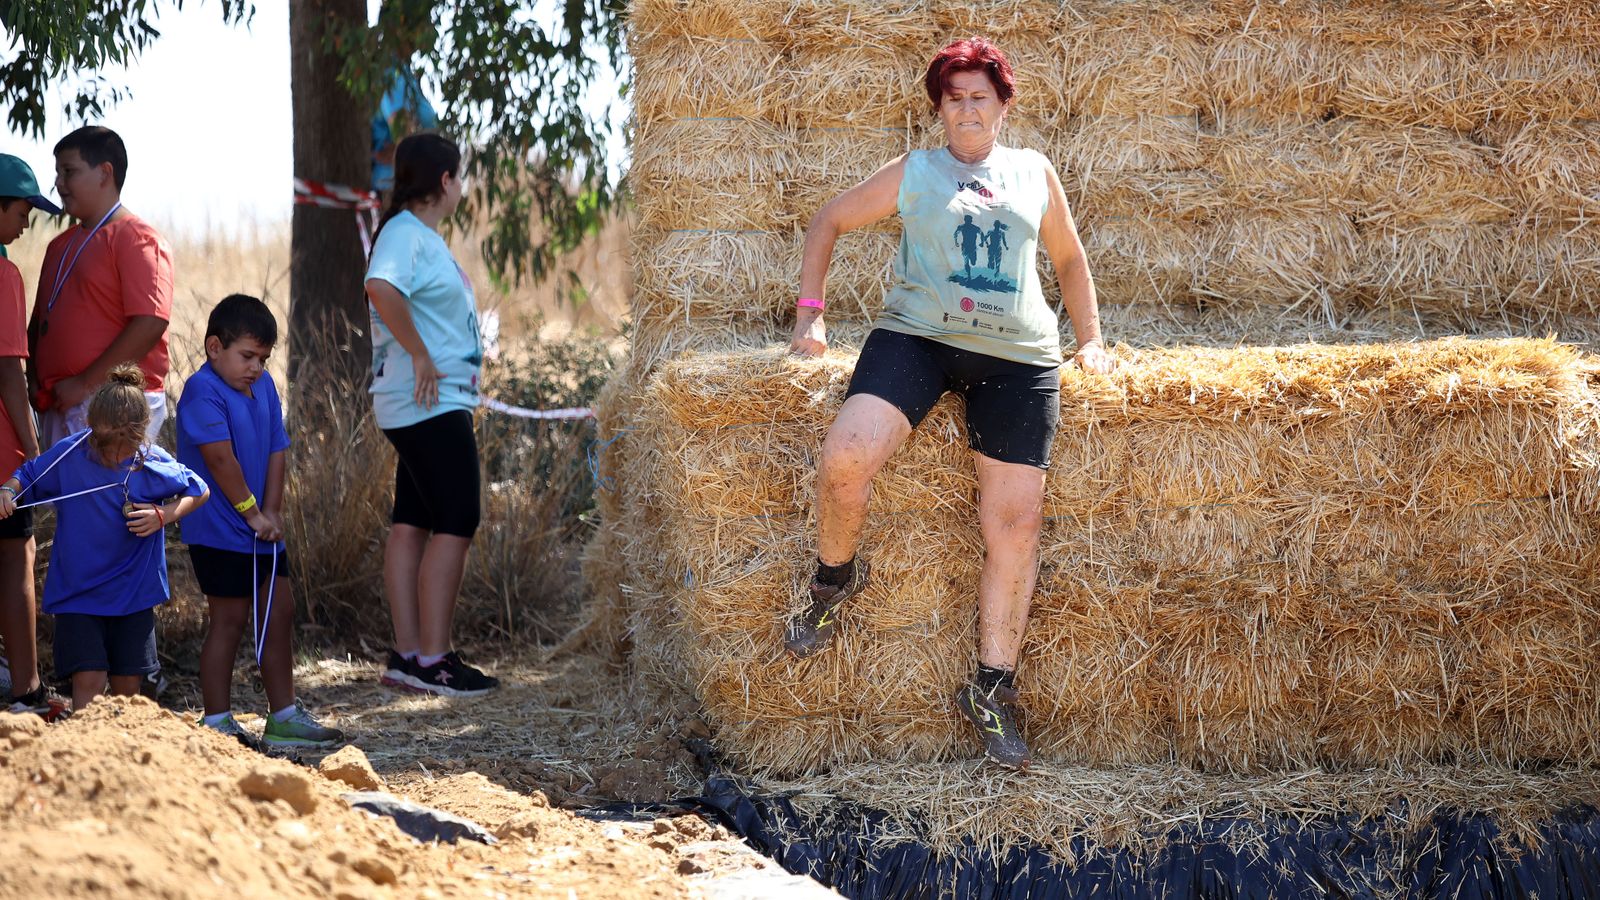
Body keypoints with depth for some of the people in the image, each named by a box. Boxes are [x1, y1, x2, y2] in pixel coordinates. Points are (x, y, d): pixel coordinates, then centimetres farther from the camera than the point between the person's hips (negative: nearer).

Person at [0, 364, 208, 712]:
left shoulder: (154, 464, -10)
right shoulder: (69, 455, -12)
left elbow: (198, 491, 4)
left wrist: (164, 515, -13)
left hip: (134, 593, 1)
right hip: (76, 590, -1)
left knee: (128, 685, 8)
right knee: (89, 681, -12)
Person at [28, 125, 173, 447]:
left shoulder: (138, 239, -8)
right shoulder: (61, 245, 20)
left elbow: (150, 324, -18)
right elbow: (40, 321, 24)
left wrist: (86, 383, -18)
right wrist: (35, 380, 5)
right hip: (60, 406, 8)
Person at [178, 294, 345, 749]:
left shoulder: (263, 386, 9)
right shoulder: (203, 391, -16)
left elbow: (276, 450, 8)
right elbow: (220, 456, -22)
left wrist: (271, 512, -3)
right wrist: (251, 511, -16)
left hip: (260, 531, 8)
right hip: (220, 531, -8)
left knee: (279, 612, 11)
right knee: (229, 619, -4)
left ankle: (284, 715, 19)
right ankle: (217, 723, 3)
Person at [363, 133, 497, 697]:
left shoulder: (425, 237, 17)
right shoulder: (405, 234, -14)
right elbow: (382, 288, -33)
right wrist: (419, 354, -27)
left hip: (435, 403, 10)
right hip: (430, 404, -10)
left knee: (413, 524, 9)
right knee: (455, 524, -10)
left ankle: (407, 654, 11)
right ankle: (433, 661, -11)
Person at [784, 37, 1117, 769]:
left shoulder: (1034, 174, 19)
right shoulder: (914, 173, 14)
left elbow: (1069, 260, 31)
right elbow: (829, 222, 21)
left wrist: (1091, 339, 22)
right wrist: (810, 312, 11)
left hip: (1017, 354, 2)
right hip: (917, 335, -1)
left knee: (1016, 522, -6)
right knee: (846, 459, -27)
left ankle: (992, 688, 5)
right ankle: (835, 576, 3)